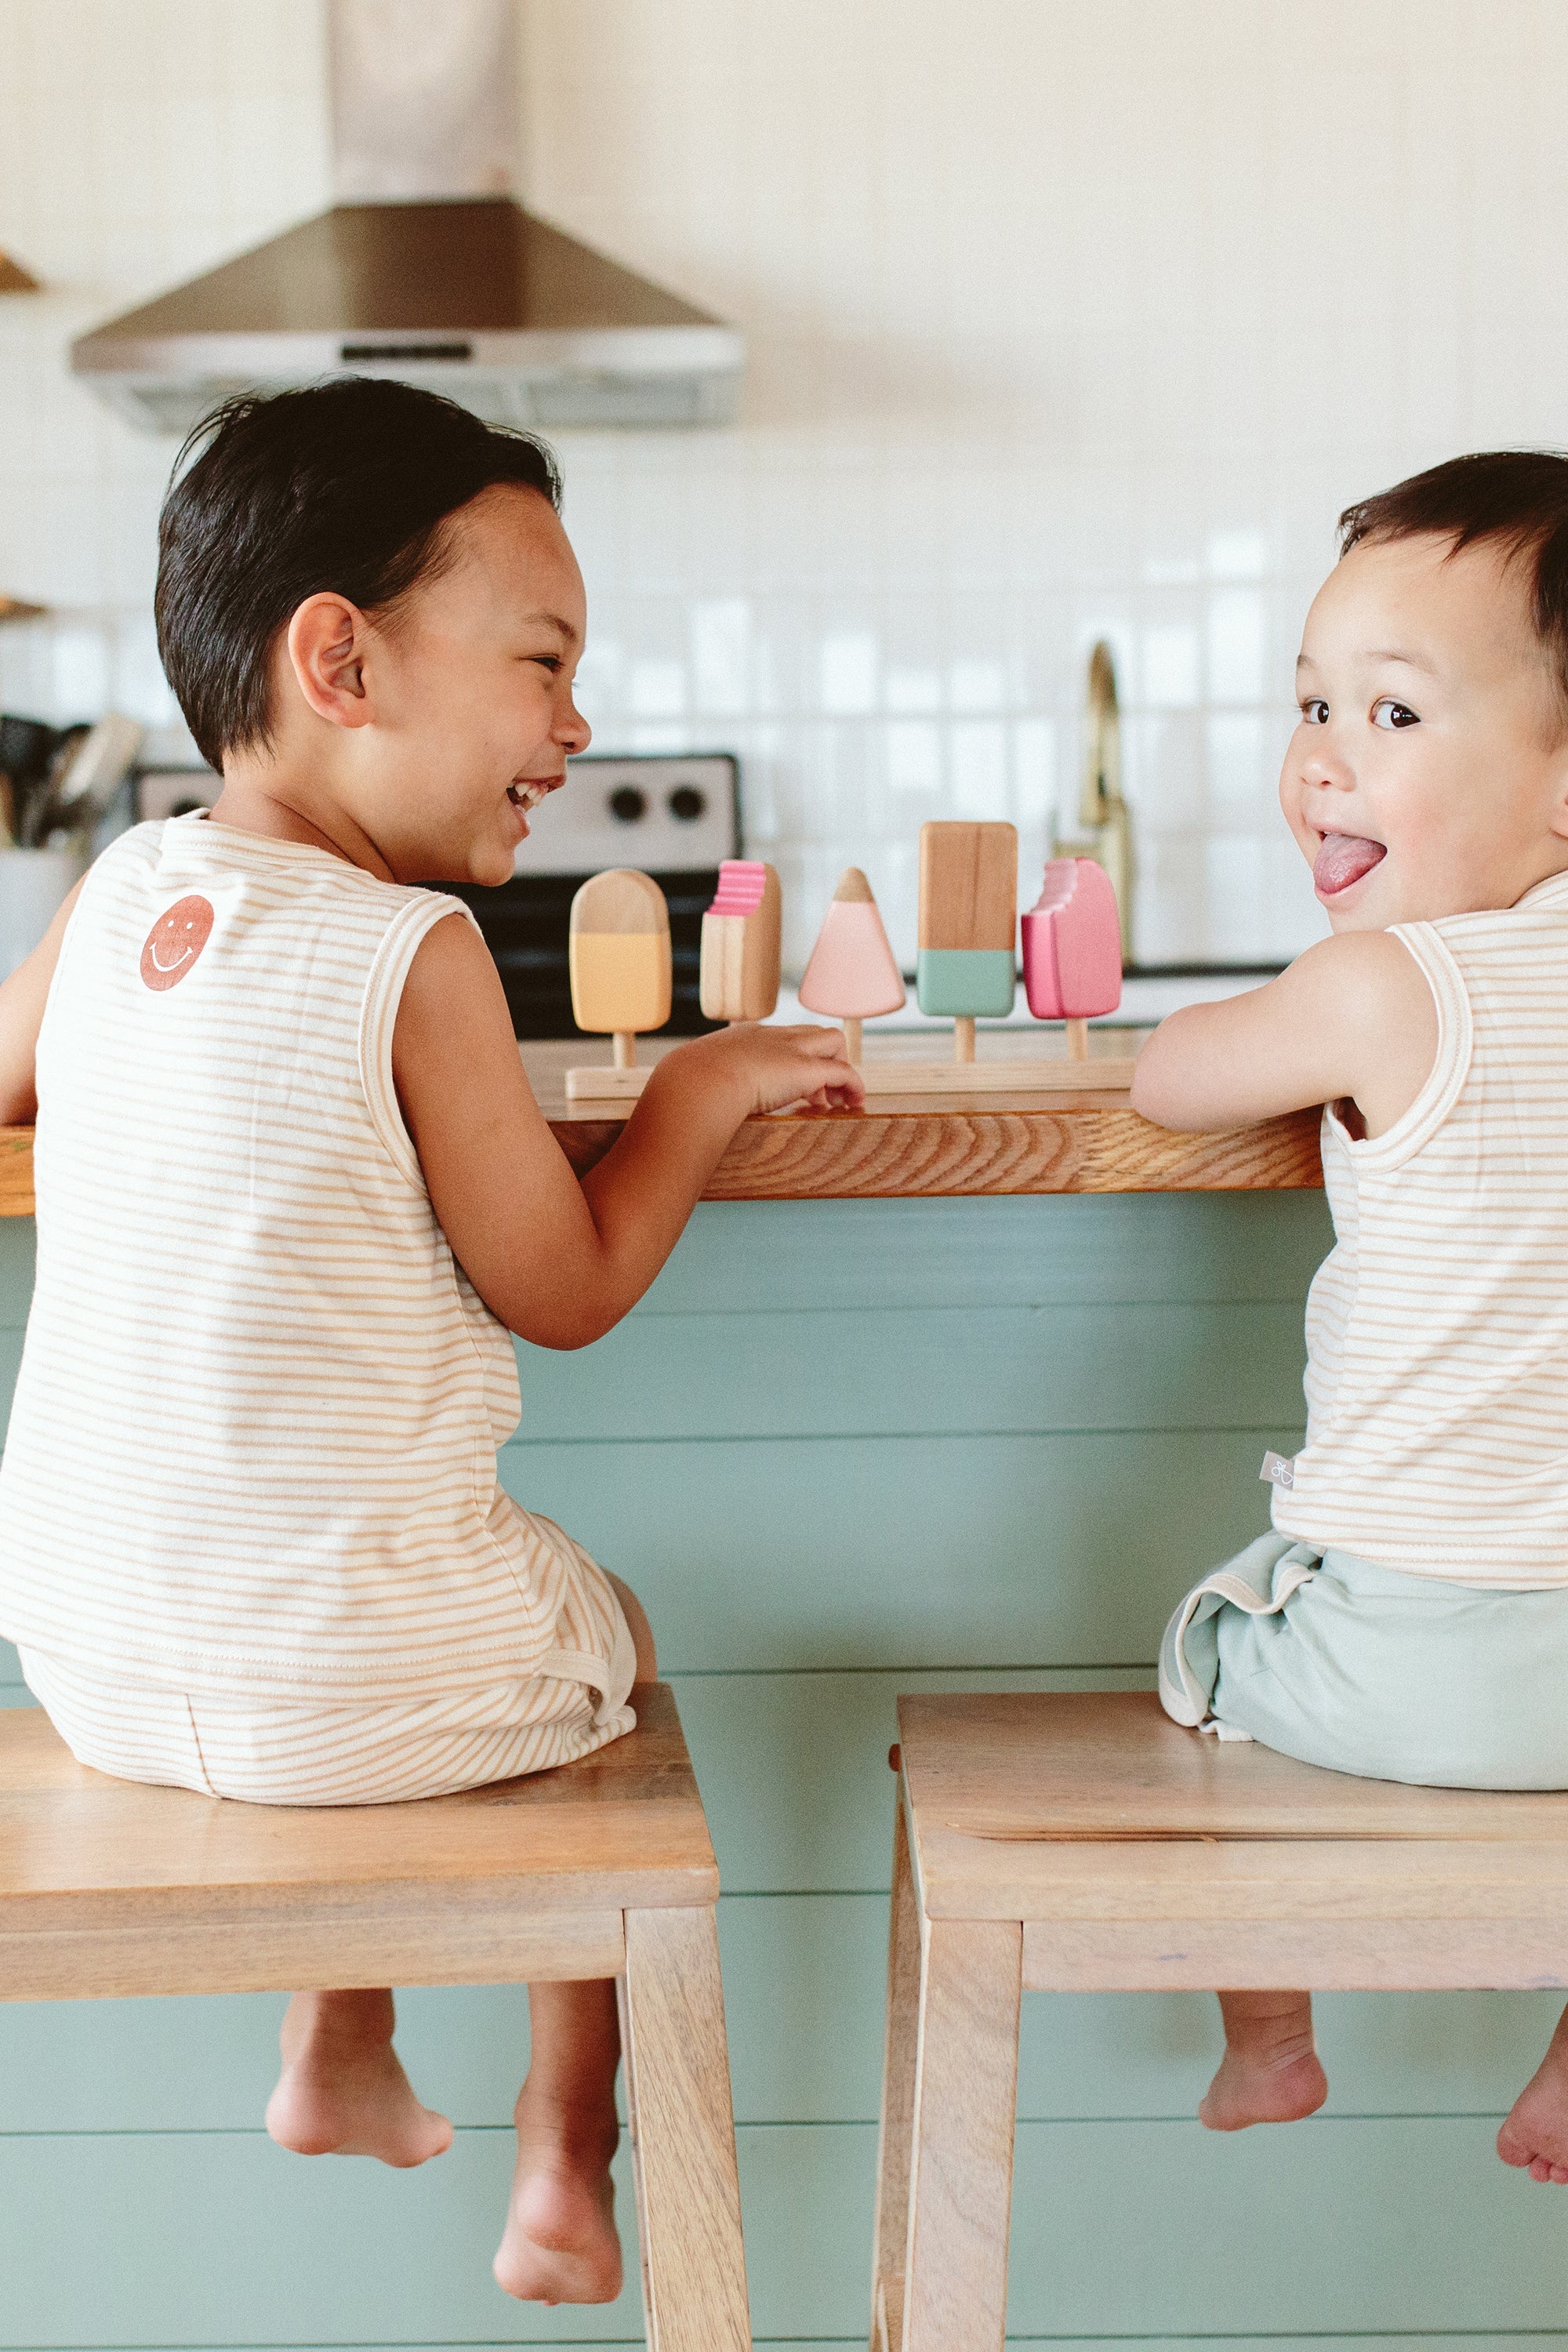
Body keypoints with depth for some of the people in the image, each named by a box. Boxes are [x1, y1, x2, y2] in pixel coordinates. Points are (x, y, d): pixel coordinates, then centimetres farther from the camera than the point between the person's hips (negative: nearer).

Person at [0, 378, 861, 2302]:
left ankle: (337, 2060, 46)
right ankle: (566, 2174, 32)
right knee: (606, 1642, 26)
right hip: (351, 1678, -6)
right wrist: (699, 1093, 4)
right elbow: (565, 1288, -9)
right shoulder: (414, 953, -18)